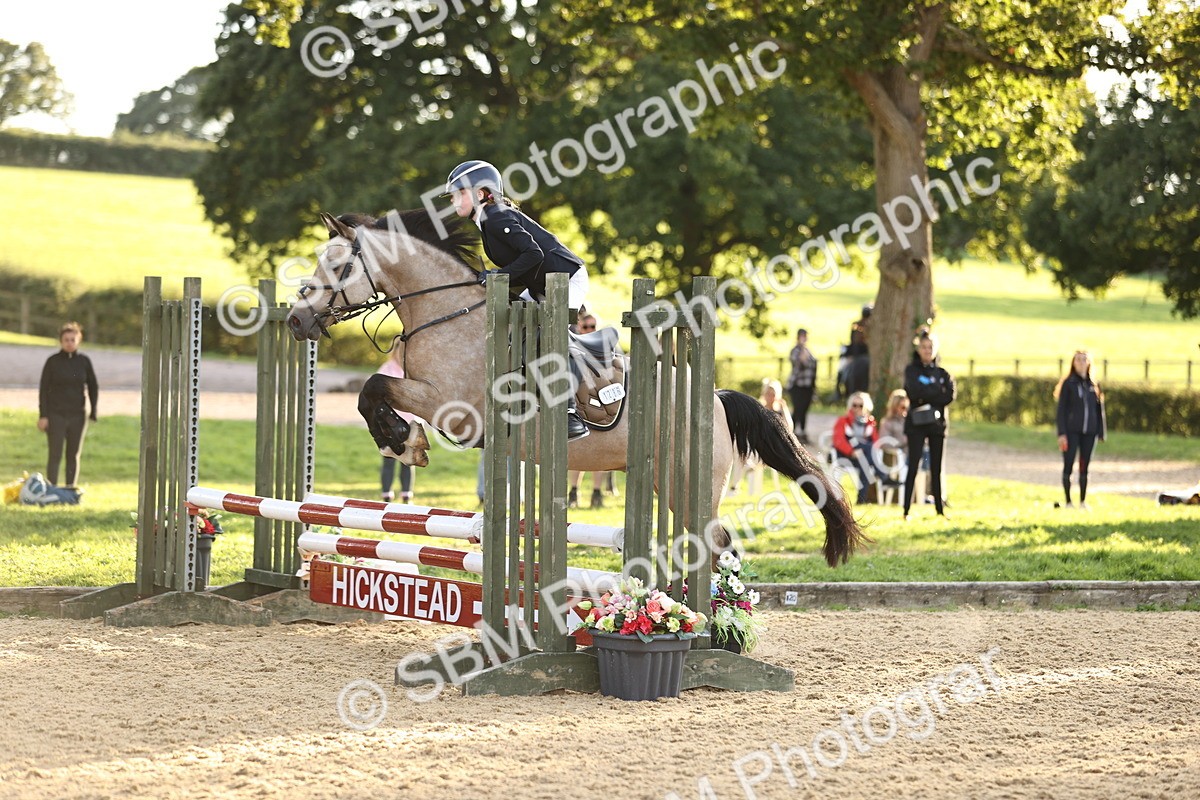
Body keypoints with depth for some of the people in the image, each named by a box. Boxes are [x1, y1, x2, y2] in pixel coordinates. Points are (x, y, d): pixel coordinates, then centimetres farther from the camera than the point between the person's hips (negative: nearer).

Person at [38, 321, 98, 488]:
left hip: (77, 416, 2)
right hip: (56, 415, -2)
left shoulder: (84, 362, 2)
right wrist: (42, 416, -7)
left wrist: (93, 413, 5)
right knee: (55, 455, -8)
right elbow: (43, 389, -1)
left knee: (74, 455, 7)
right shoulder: (53, 361, -3)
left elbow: (93, 388, 10)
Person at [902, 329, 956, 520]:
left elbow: (951, 394, -5)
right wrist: (938, 393, -8)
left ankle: (940, 509, 8)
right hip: (916, 424, -3)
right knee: (913, 467, -7)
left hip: (937, 424, 3)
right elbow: (915, 391, -15)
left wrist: (927, 396, -13)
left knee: (936, 468, 6)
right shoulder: (912, 370, 3)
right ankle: (906, 510, -9)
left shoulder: (941, 373, 11)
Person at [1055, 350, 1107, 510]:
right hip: (1072, 431, -3)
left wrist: (1101, 432, 7)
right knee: (1068, 466, -3)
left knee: (1084, 467, 8)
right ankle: (1068, 501, 3)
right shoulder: (1068, 383, -1)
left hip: (1089, 432, 3)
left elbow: (1099, 409, 12)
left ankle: (1083, 501, 15)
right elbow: (1061, 409, -4)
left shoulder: (1094, 385, 9)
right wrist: (1061, 433, -10)